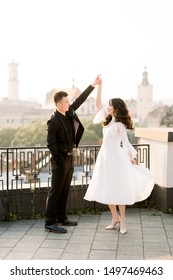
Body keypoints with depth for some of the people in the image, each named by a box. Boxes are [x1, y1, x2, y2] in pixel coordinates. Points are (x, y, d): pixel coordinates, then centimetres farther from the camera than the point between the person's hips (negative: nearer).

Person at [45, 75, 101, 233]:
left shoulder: (69, 112, 4)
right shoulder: (53, 121, -18)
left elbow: (80, 99, 11)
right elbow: (51, 143, -19)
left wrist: (93, 85, 9)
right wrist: (59, 162, -19)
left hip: (69, 157, 8)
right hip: (60, 159, -8)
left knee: (65, 190, 14)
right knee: (56, 191, -4)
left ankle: (61, 218, 25)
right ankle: (50, 223, 3)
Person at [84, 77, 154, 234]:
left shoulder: (120, 124, -9)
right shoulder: (108, 119, 10)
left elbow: (125, 141, -9)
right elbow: (98, 104, 13)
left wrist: (130, 157, -17)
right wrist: (99, 86, 10)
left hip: (115, 157, -7)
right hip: (105, 156, 7)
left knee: (117, 188, -1)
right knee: (106, 189, 8)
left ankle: (122, 218, 10)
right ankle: (115, 217, 20)